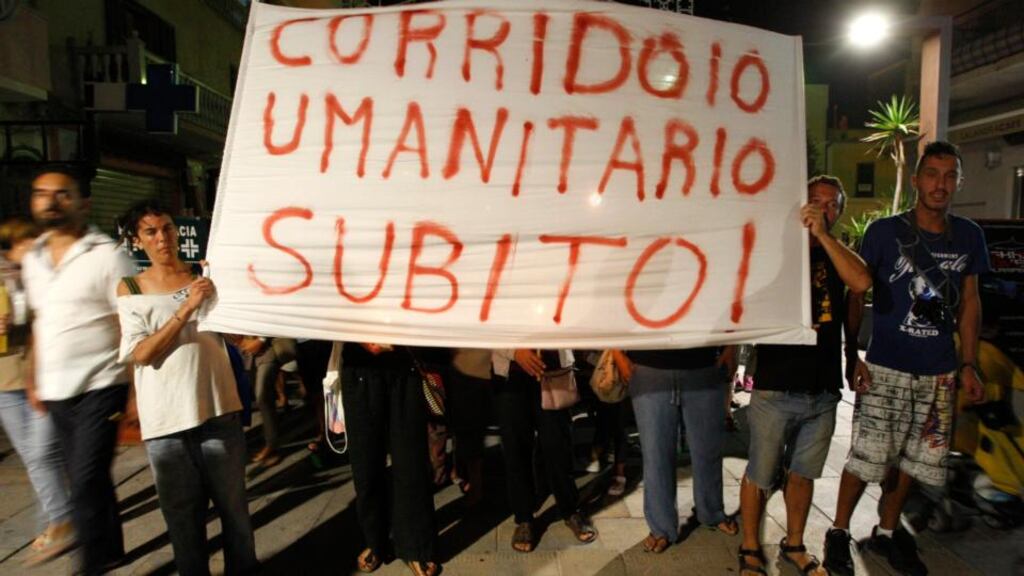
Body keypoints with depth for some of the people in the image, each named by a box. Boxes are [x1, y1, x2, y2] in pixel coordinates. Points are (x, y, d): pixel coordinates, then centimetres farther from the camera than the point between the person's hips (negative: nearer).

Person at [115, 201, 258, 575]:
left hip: (217, 408, 1)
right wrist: (185, 310, -17)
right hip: (165, 419, 0)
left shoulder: (204, 276, 5)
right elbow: (140, 353, -8)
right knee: (182, 511, 11)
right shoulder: (130, 288, 3)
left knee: (233, 503, 9)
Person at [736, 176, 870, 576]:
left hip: (823, 391, 4)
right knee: (760, 476, 6)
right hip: (775, 389, -3)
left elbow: (862, 282, -15)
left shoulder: (836, 254, 7)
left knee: (803, 473, 18)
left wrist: (822, 235, -19)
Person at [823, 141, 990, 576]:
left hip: (939, 373, 4)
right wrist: (851, 355, -11)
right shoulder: (885, 231, -6)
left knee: (910, 461, 14)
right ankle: (839, 533, 17)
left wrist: (968, 365, 6)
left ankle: (886, 532, 33)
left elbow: (970, 304, 11)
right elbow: (855, 295, -4)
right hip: (885, 368, -4)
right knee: (867, 459, -3)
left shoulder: (969, 236, 5)